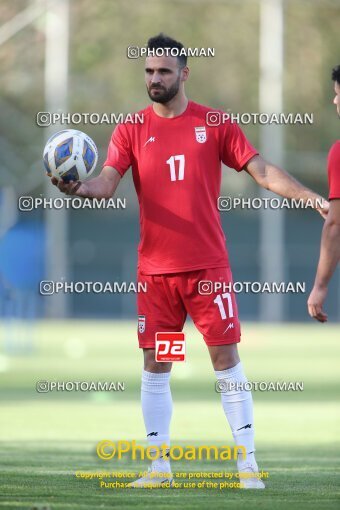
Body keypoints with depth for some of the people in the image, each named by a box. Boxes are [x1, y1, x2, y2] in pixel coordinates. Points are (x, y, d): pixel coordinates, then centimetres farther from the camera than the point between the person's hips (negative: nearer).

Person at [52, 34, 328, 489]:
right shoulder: (131, 130, 3)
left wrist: (311, 197, -12)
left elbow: (262, 172, 0)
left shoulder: (214, 124, 2)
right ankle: (159, 465, 11)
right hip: (155, 269, 2)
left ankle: (248, 462, 2)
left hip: (208, 264, -1)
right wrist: (81, 189, -30)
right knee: (154, 365, 4)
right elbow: (107, 184, -8)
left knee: (226, 357, -3)